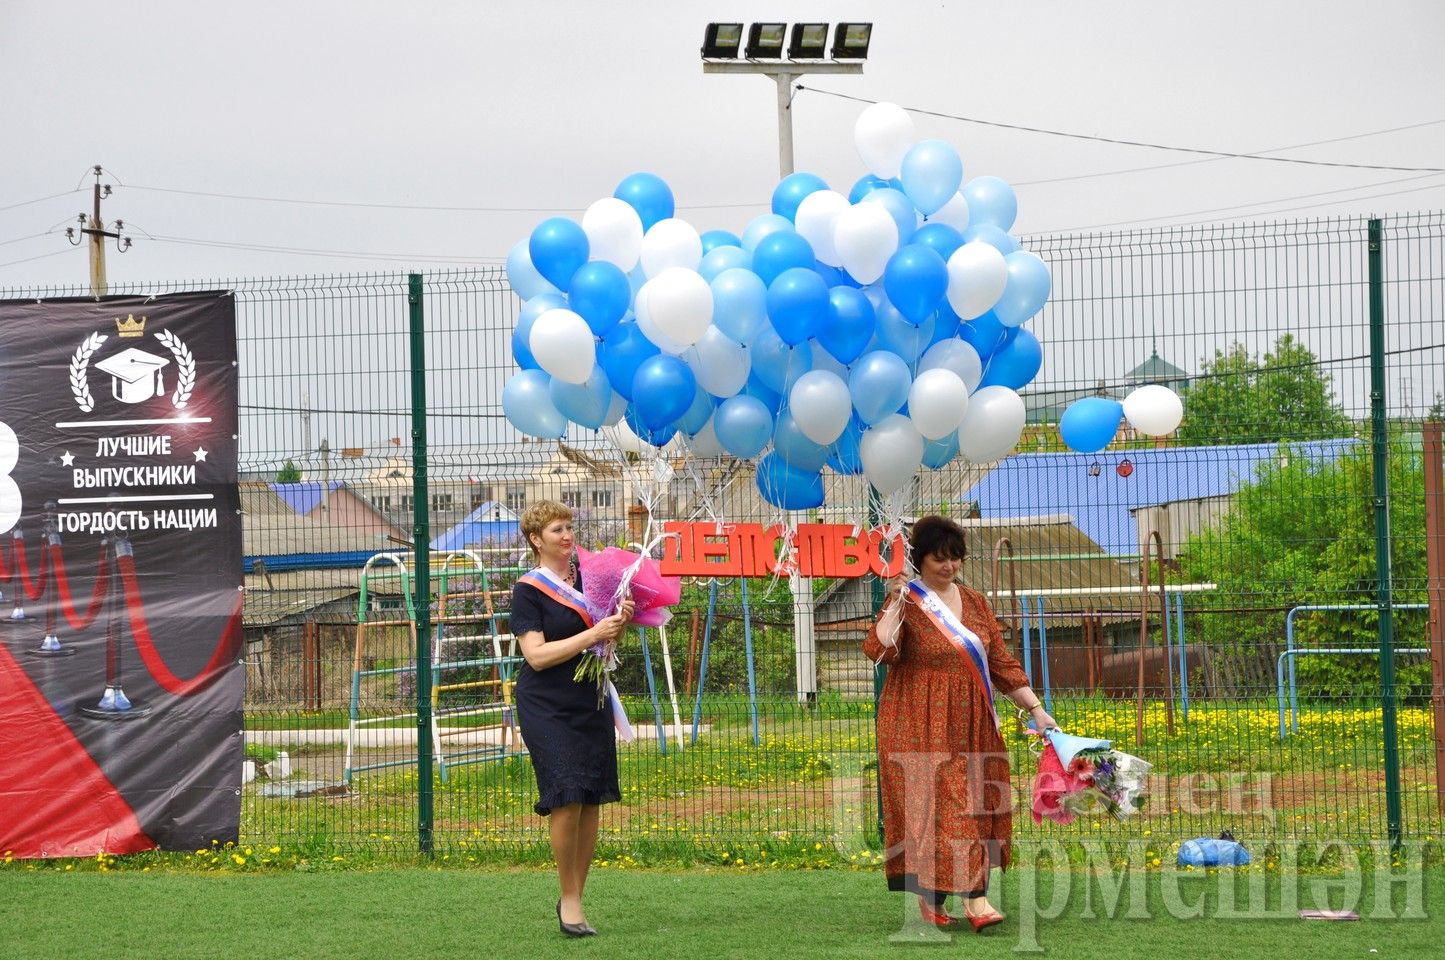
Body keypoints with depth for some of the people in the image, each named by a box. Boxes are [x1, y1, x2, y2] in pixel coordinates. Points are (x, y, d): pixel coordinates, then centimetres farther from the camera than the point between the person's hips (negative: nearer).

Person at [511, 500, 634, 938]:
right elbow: (537, 655, -14)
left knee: (591, 802, 3)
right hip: (547, 707, -5)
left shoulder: (587, 576, 10)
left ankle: (575, 898, 14)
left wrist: (620, 620, -4)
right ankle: (569, 900, -4)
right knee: (567, 799, -15)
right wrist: (593, 634, -20)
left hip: (590, 702, 5)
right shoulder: (528, 590, -5)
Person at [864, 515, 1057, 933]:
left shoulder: (974, 603, 12)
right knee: (929, 803, -10)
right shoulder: (905, 603, -5)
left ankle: (974, 899, 7)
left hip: (970, 724, 6)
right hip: (920, 725, -6)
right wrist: (896, 601, -23)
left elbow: (1001, 663, 14)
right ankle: (930, 902, -11)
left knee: (971, 806, 4)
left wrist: (1035, 708, 10)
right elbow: (877, 651, -21)